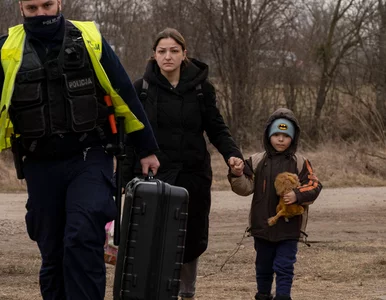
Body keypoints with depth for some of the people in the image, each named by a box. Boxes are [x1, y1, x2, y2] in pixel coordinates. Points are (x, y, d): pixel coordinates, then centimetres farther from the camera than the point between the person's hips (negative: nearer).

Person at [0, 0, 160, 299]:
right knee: (53, 253, 8)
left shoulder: (90, 40, 0)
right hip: (40, 167, 2)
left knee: (82, 239, -20)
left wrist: (147, 149, 7)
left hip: (90, 159, -2)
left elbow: (125, 95, 5)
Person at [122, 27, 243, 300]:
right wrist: (127, 178, 0)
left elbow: (217, 129, 6)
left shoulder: (202, 87, 3)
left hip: (193, 175, 1)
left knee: (192, 239, 7)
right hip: (153, 175, -1)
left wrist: (233, 155, -12)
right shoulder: (142, 88, 1)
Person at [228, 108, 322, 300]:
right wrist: (237, 175, -21)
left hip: (289, 226, -2)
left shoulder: (300, 163, -2)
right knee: (263, 265, 17)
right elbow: (245, 188, -1)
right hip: (262, 225, 2)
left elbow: (314, 186, -6)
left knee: (284, 266, -4)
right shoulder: (256, 161, 2)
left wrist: (298, 195, -24)